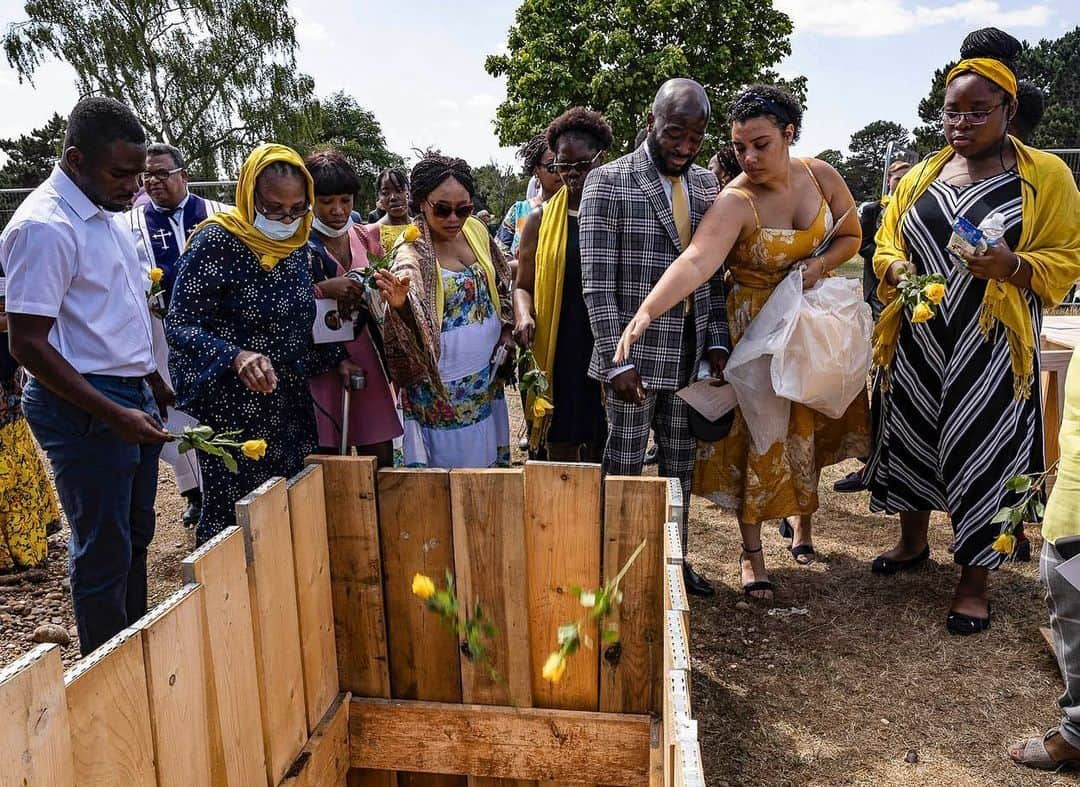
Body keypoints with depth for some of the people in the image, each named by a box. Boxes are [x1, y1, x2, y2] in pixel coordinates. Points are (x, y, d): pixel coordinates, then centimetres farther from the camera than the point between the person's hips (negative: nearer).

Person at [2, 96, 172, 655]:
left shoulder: (105, 212, 10)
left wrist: (151, 380, 21)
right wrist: (113, 414, -24)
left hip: (131, 396, 9)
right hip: (83, 405, -9)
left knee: (135, 536, 18)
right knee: (103, 552, 1)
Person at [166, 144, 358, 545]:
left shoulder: (297, 245, 6)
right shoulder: (216, 242, -14)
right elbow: (179, 325, -16)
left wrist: (336, 358, 12)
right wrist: (236, 357, -31)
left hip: (292, 406, 6)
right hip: (232, 410, -6)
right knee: (232, 518, 0)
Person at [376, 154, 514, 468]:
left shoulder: (476, 230, 0)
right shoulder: (413, 254, -17)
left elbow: (500, 284, 15)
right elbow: (416, 324, -32)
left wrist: (506, 330, 5)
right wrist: (400, 304, -52)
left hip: (487, 374, 6)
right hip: (444, 382, -6)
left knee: (488, 454, 18)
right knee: (453, 460, 5)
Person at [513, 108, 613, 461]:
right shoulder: (541, 219, 6)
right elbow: (523, 285, 10)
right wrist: (523, 314, -12)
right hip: (556, 351, 0)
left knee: (601, 451, 10)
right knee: (561, 449, 6)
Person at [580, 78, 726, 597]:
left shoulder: (705, 184, 11)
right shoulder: (608, 182, -6)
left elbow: (713, 271, 13)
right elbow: (597, 281, -11)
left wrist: (717, 341, 3)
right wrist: (617, 359, -16)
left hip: (690, 353, 5)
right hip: (635, 351, -5)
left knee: (680, 465, 14)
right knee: (624, 466, 4)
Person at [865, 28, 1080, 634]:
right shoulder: (920, 178, 9)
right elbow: (886, 244, 14)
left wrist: (1014, 265, -22)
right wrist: (897, 270, -9)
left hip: (991, 350, -4)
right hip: (918, 346, 4)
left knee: (983, 453, -1)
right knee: (912, 440, 13)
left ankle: (976, 578, 16)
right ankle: (914, 541, 36)